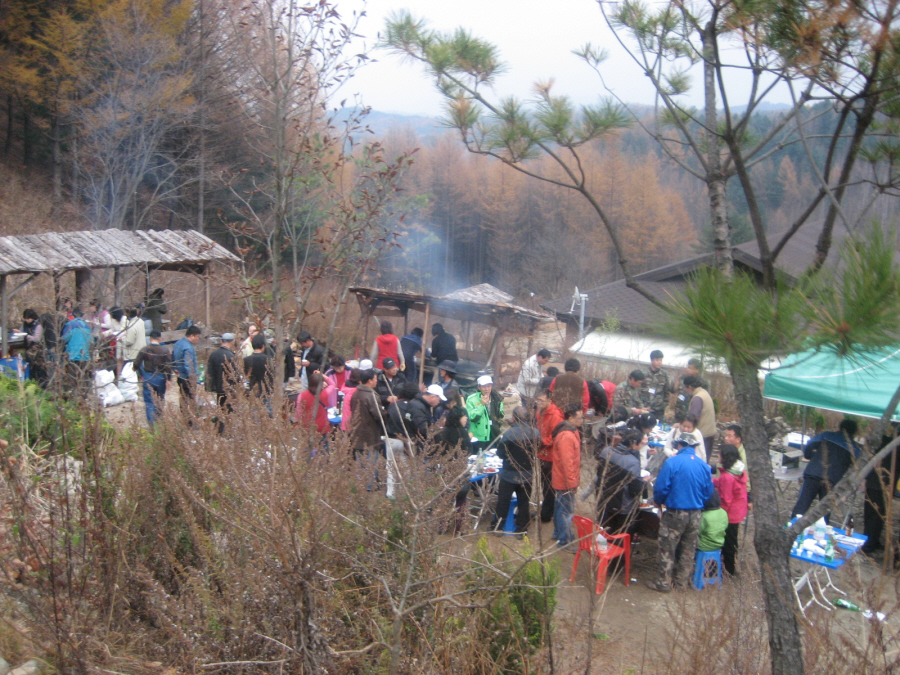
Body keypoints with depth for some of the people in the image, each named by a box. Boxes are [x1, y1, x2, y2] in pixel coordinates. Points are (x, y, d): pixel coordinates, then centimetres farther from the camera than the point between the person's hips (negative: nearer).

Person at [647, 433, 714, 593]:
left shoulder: (672, 462, -13)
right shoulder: (704, 466, 0)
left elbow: (661, 487, -13)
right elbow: (708, 491, 6)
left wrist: (658, 502, 7)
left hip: (675, 512, -4)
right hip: (695, 514, 4)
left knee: (667, 549, 7)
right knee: (688, 550, 15)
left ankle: (663, 583, 12)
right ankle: (682, 582, 24)